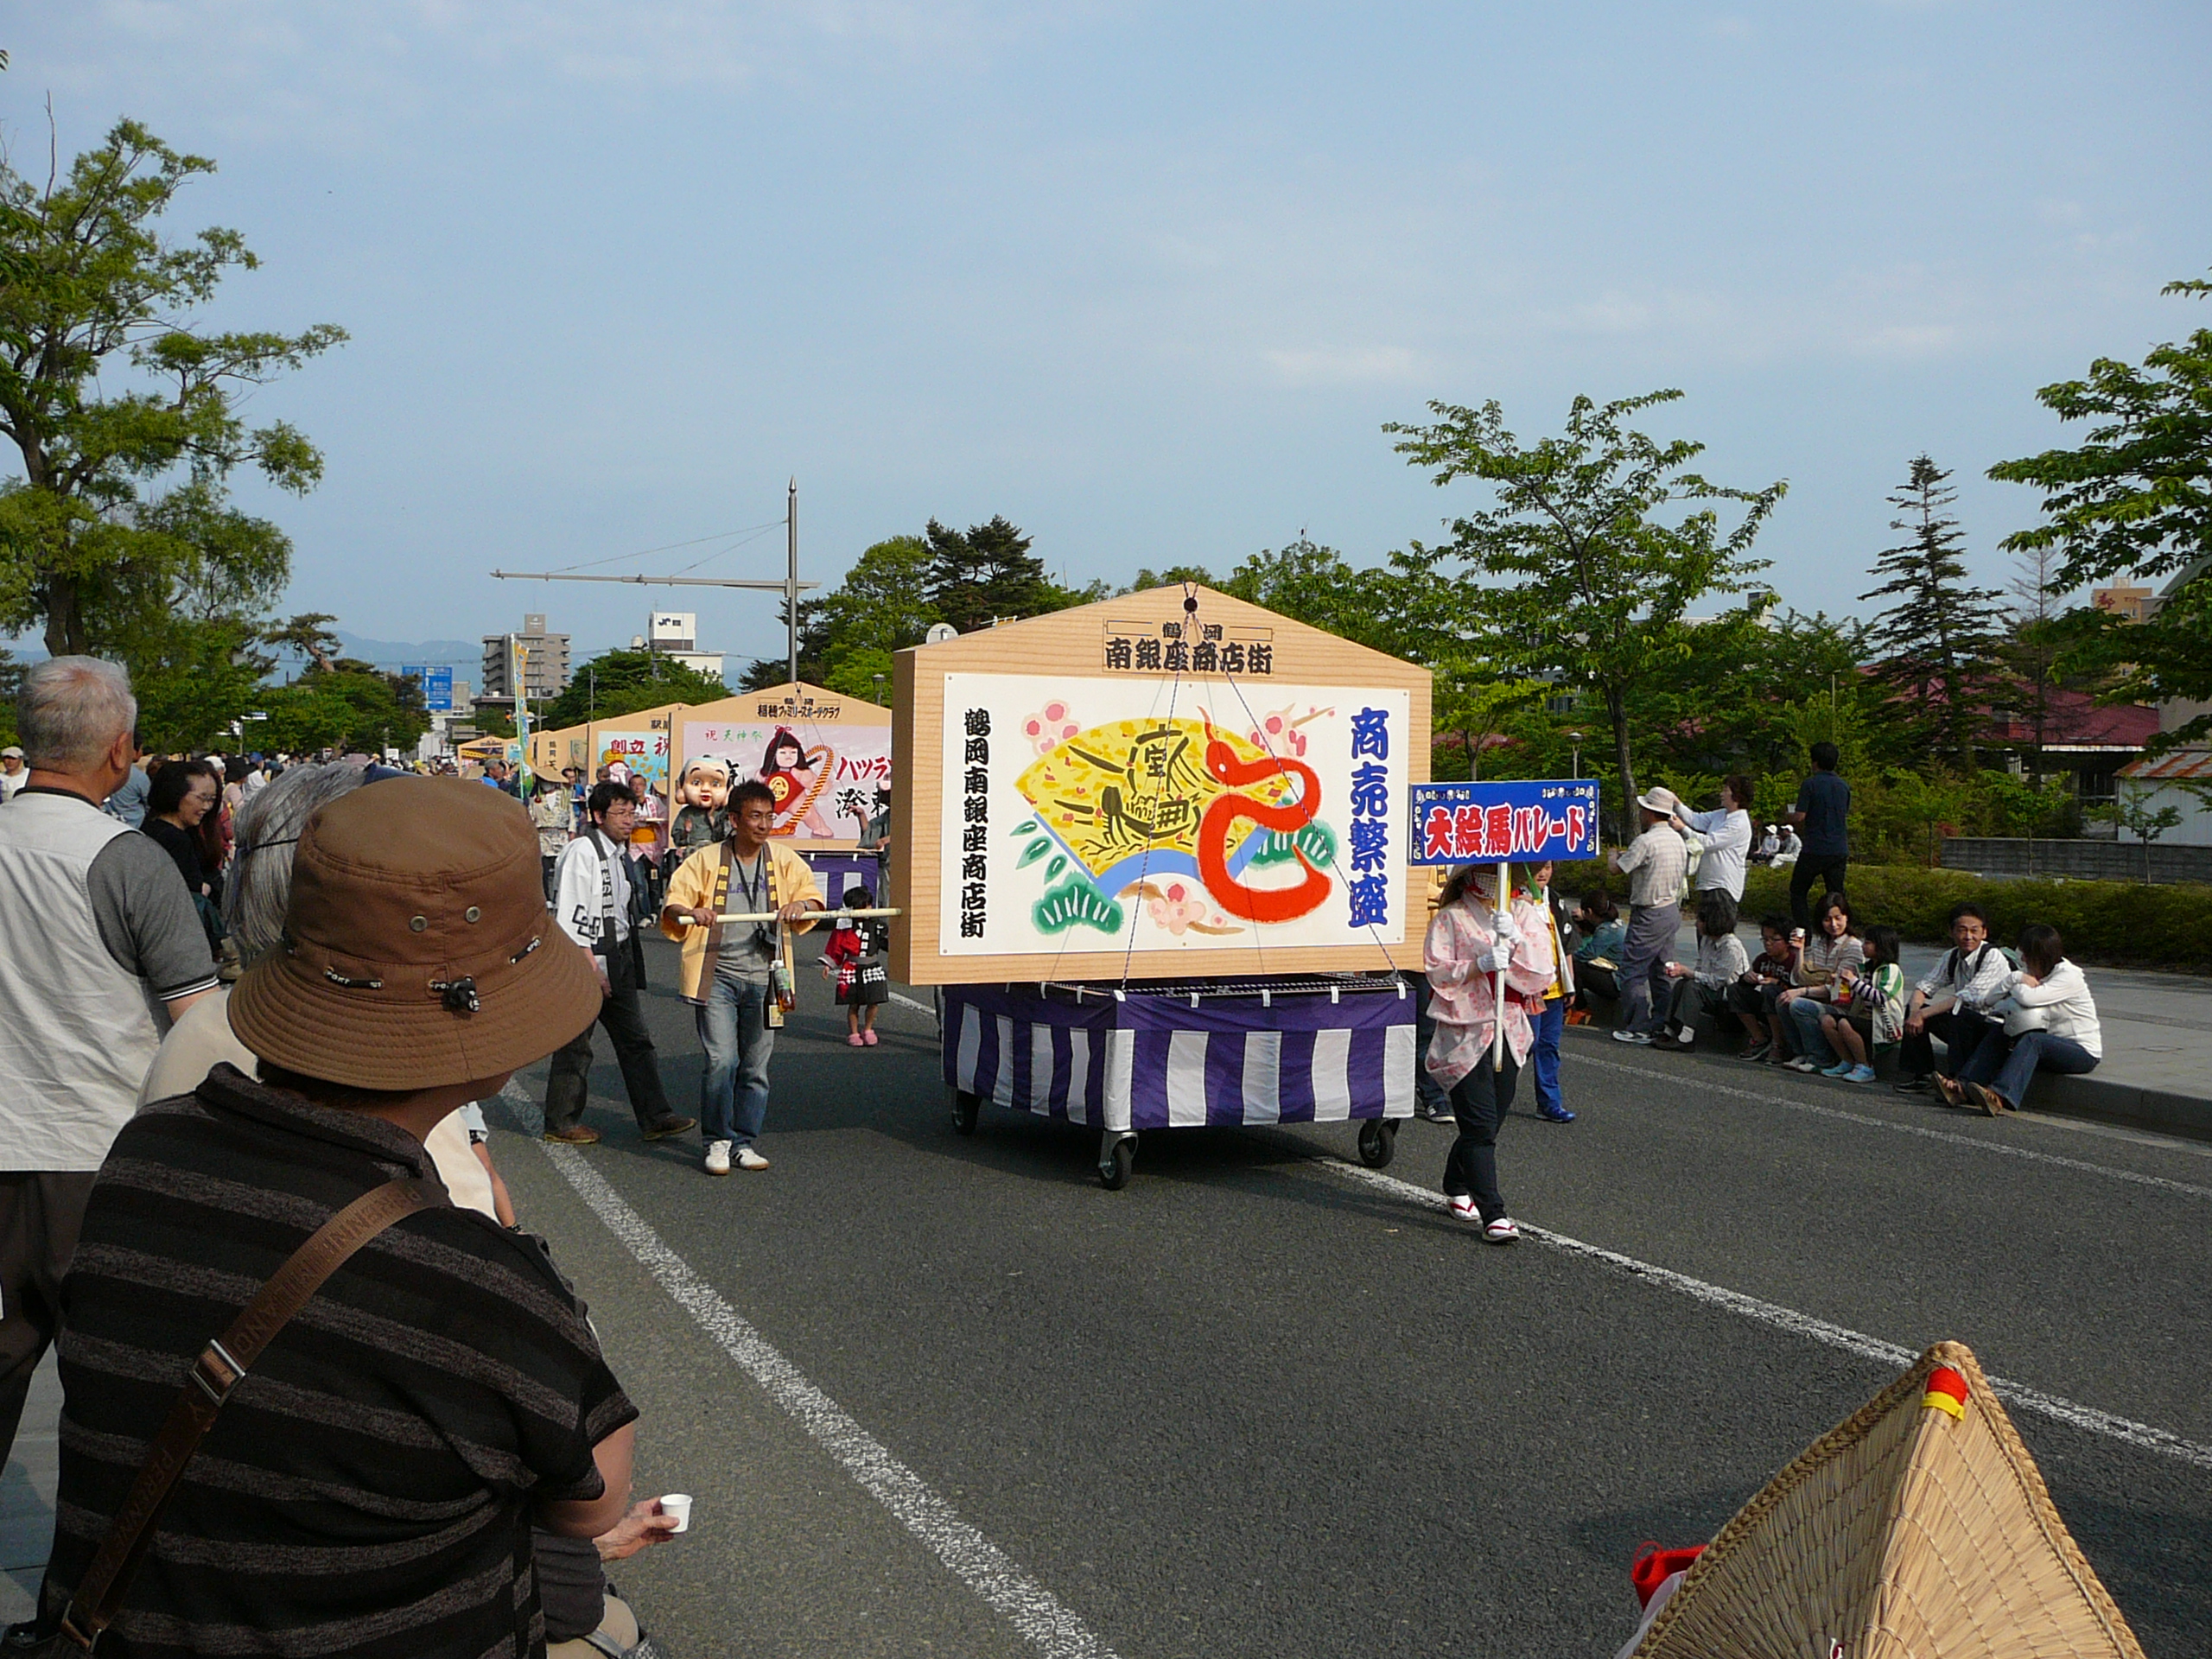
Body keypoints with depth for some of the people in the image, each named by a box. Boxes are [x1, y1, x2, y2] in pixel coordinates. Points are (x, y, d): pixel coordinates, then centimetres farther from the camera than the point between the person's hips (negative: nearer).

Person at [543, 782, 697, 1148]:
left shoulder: (621, 855, 14)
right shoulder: (581, 852, -14)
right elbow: (572, 918, -18)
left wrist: (627, 961, 17)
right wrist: (593, 969, -19)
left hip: (619, 959, 9)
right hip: (584, 961, -9)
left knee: (636, 1040, 7)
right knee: (575, 1045, 1)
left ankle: (654, 1117, 9)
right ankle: (561, 1122, 12)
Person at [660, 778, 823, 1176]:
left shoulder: (784, 861, 10)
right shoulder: (706, 861, 2)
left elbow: (812, 896, 11)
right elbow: (672, 903, -1)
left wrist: (801, 905, -13)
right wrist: (691, 911, -24)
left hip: (763, 977, 3)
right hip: (717, 976, -3)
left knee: (755, 1066, 8)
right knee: (720, 1060, -12)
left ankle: (745, 1142, 20)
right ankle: (717, 1142, 3)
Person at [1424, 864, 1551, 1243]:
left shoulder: (1517, 917, 14)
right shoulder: (1450, 918, 2)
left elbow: (1539, 978, 3)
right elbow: (1436, 971, -8)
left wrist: (1514, 940, -13)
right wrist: (1480, 964, -21)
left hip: (1509, 1033, 5)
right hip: (1465, 1032, -5)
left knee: (1489, 1122, 9)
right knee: (1480, 1124, -12)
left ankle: (1457, 1187, 32)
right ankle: (1493, 1214, -14)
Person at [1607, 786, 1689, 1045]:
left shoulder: (1646, 842, -20)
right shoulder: (1677, 839, 8)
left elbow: (1618, 868, -15)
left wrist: (1615, 855, 10)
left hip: (1649, 916, -9)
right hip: (1672, 910, 9)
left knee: (1633, 970, -4)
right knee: (1660, 970, 15)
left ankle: (1638, 1028, -4)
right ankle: (1662, 1022, 18)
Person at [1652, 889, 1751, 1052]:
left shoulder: (1732, 947, -19)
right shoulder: (1706, 940, 9)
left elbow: (1716, 981, -20)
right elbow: (1701, 971, 13)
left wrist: (1686, 972, -17)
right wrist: (1682, 971, -7)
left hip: (1730, 1000, -8)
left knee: (1692, 987, -27)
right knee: (1681, 984, -13)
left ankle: (1685, 1038, -32)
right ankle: (1670, 1031, -19)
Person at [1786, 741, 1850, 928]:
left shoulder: (1810, 784, -9)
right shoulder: (1844, 786, 10)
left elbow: (1799, 818, -13)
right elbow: (1845, 816, 18)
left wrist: (1791, 819, 9)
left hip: (1815, 849, -5)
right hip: (1840, 850, 5)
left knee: (1798, 891, 8)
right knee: (1836, 895, 8)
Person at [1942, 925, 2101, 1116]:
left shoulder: (2069, 977, -15)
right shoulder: (2035, 973, 10)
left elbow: (2028, 998, -31)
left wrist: (2017, 986, -8)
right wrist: (2017, 978, -15)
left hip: (2083, 1052, -8)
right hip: (2054, 1044, 8)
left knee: (2032, 1040, -35)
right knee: (1998, 1036, -9)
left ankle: (2000, 1096, -54)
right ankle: (1963, 1087, -27)